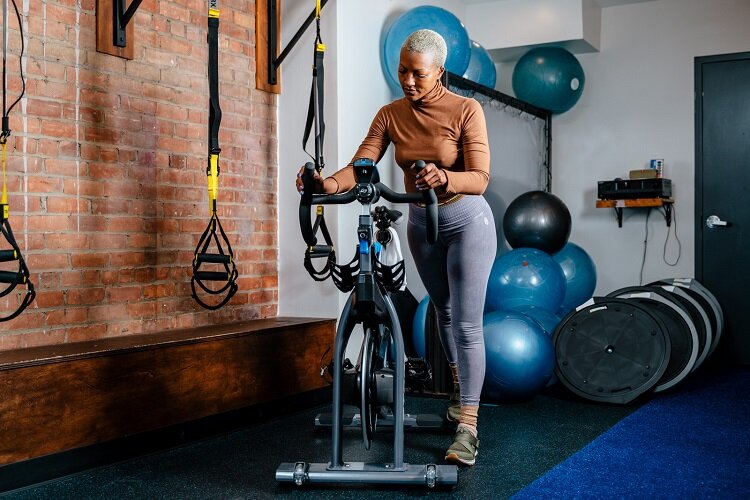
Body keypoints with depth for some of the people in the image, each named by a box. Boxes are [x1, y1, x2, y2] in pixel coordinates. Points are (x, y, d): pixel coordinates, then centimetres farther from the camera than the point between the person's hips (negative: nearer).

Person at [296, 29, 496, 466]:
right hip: (421, 222, 5)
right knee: (445, 311, 19)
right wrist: (327, 184, -38)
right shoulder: (390, 115, -6)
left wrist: (445, 178, -46)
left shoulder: (466, 110, -17)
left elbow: (480, 178, -25)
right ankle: (460, 389, 41)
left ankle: (468, 427, -7)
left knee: (466, 323, -10)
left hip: (467, 221, -5)